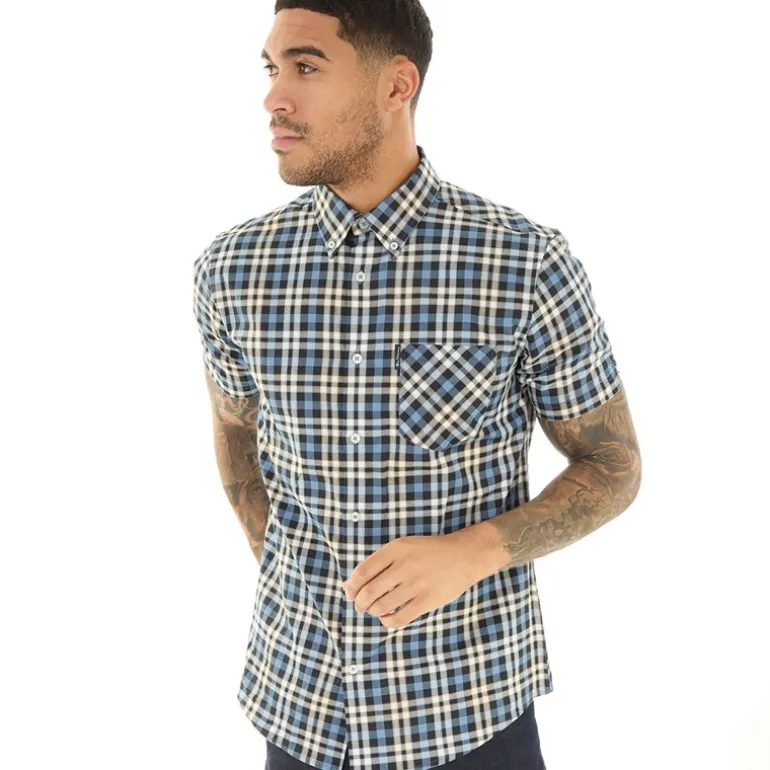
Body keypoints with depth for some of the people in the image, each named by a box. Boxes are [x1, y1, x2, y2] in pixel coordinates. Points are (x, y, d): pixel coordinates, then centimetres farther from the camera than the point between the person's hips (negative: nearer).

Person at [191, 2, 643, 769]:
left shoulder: (530, 264, -16)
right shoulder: (232, 268, -6)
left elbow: (613, 466, -6)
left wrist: (470, 552, -21)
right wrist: (284, 581, 6)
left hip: (469, 700, -2)